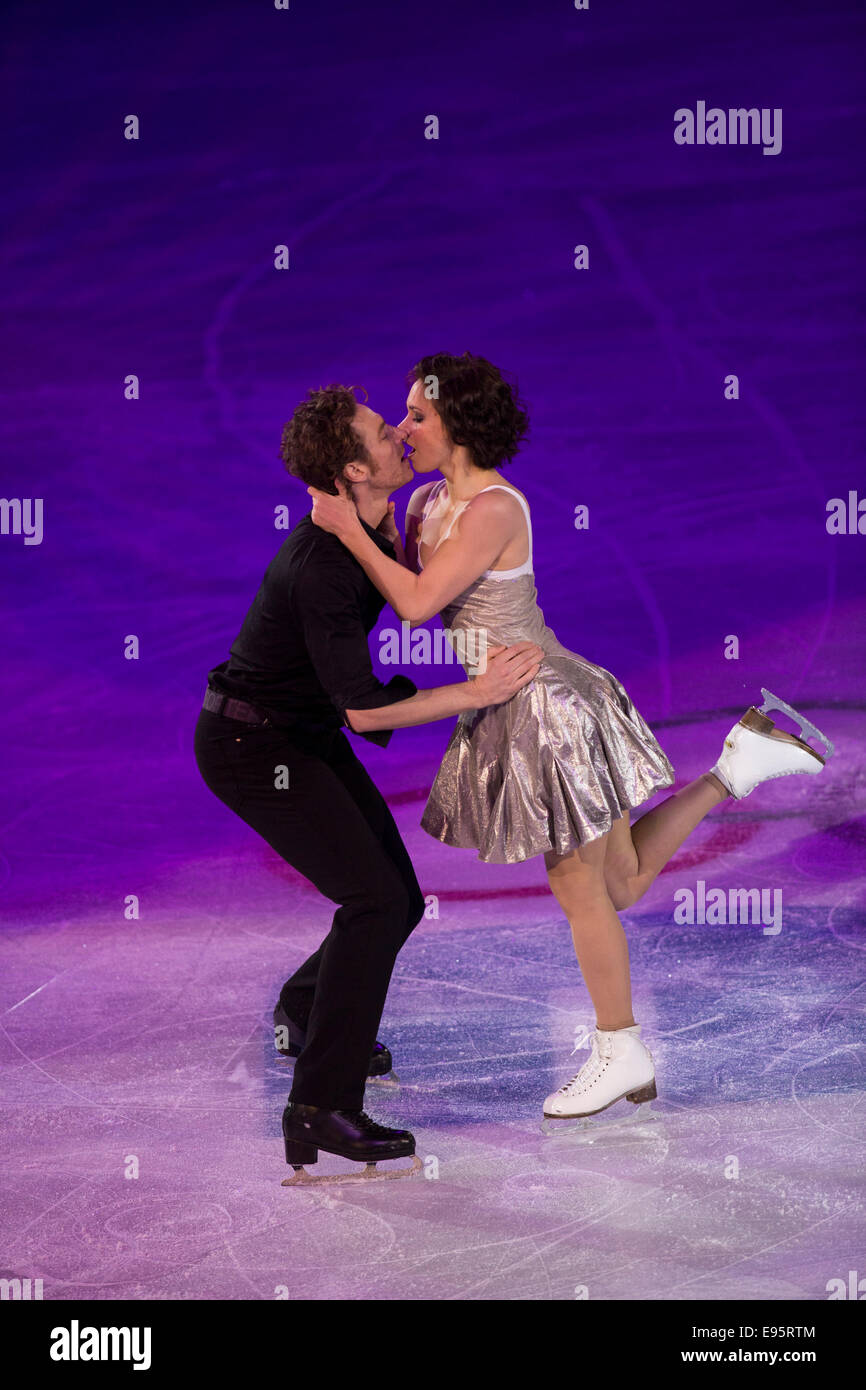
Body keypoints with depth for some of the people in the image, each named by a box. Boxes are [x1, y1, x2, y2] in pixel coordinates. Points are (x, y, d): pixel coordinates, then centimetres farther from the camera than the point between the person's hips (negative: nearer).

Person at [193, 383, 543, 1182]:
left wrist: (391, 527, 3)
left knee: (398, 900, 11)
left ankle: (310, 1011, 40)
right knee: (375, 899, -20)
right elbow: (364, 710, -25)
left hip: (305, 736, 9)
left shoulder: (363, 525, -1)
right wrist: (479, 692, -24)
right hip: (254, 747, -9)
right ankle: (321, 1110, -20)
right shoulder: (321, 567, -30)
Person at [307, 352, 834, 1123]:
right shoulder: (427, 503, 7)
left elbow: (418, 602, -26)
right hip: (512, 713, 9)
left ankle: (621, 1053, 21)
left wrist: (347, 529, -20)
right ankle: (740, 763, 20)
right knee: (623, 882, 15)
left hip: (550, 708, -9)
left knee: (579, 887, 5)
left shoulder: (493, 510, -20)